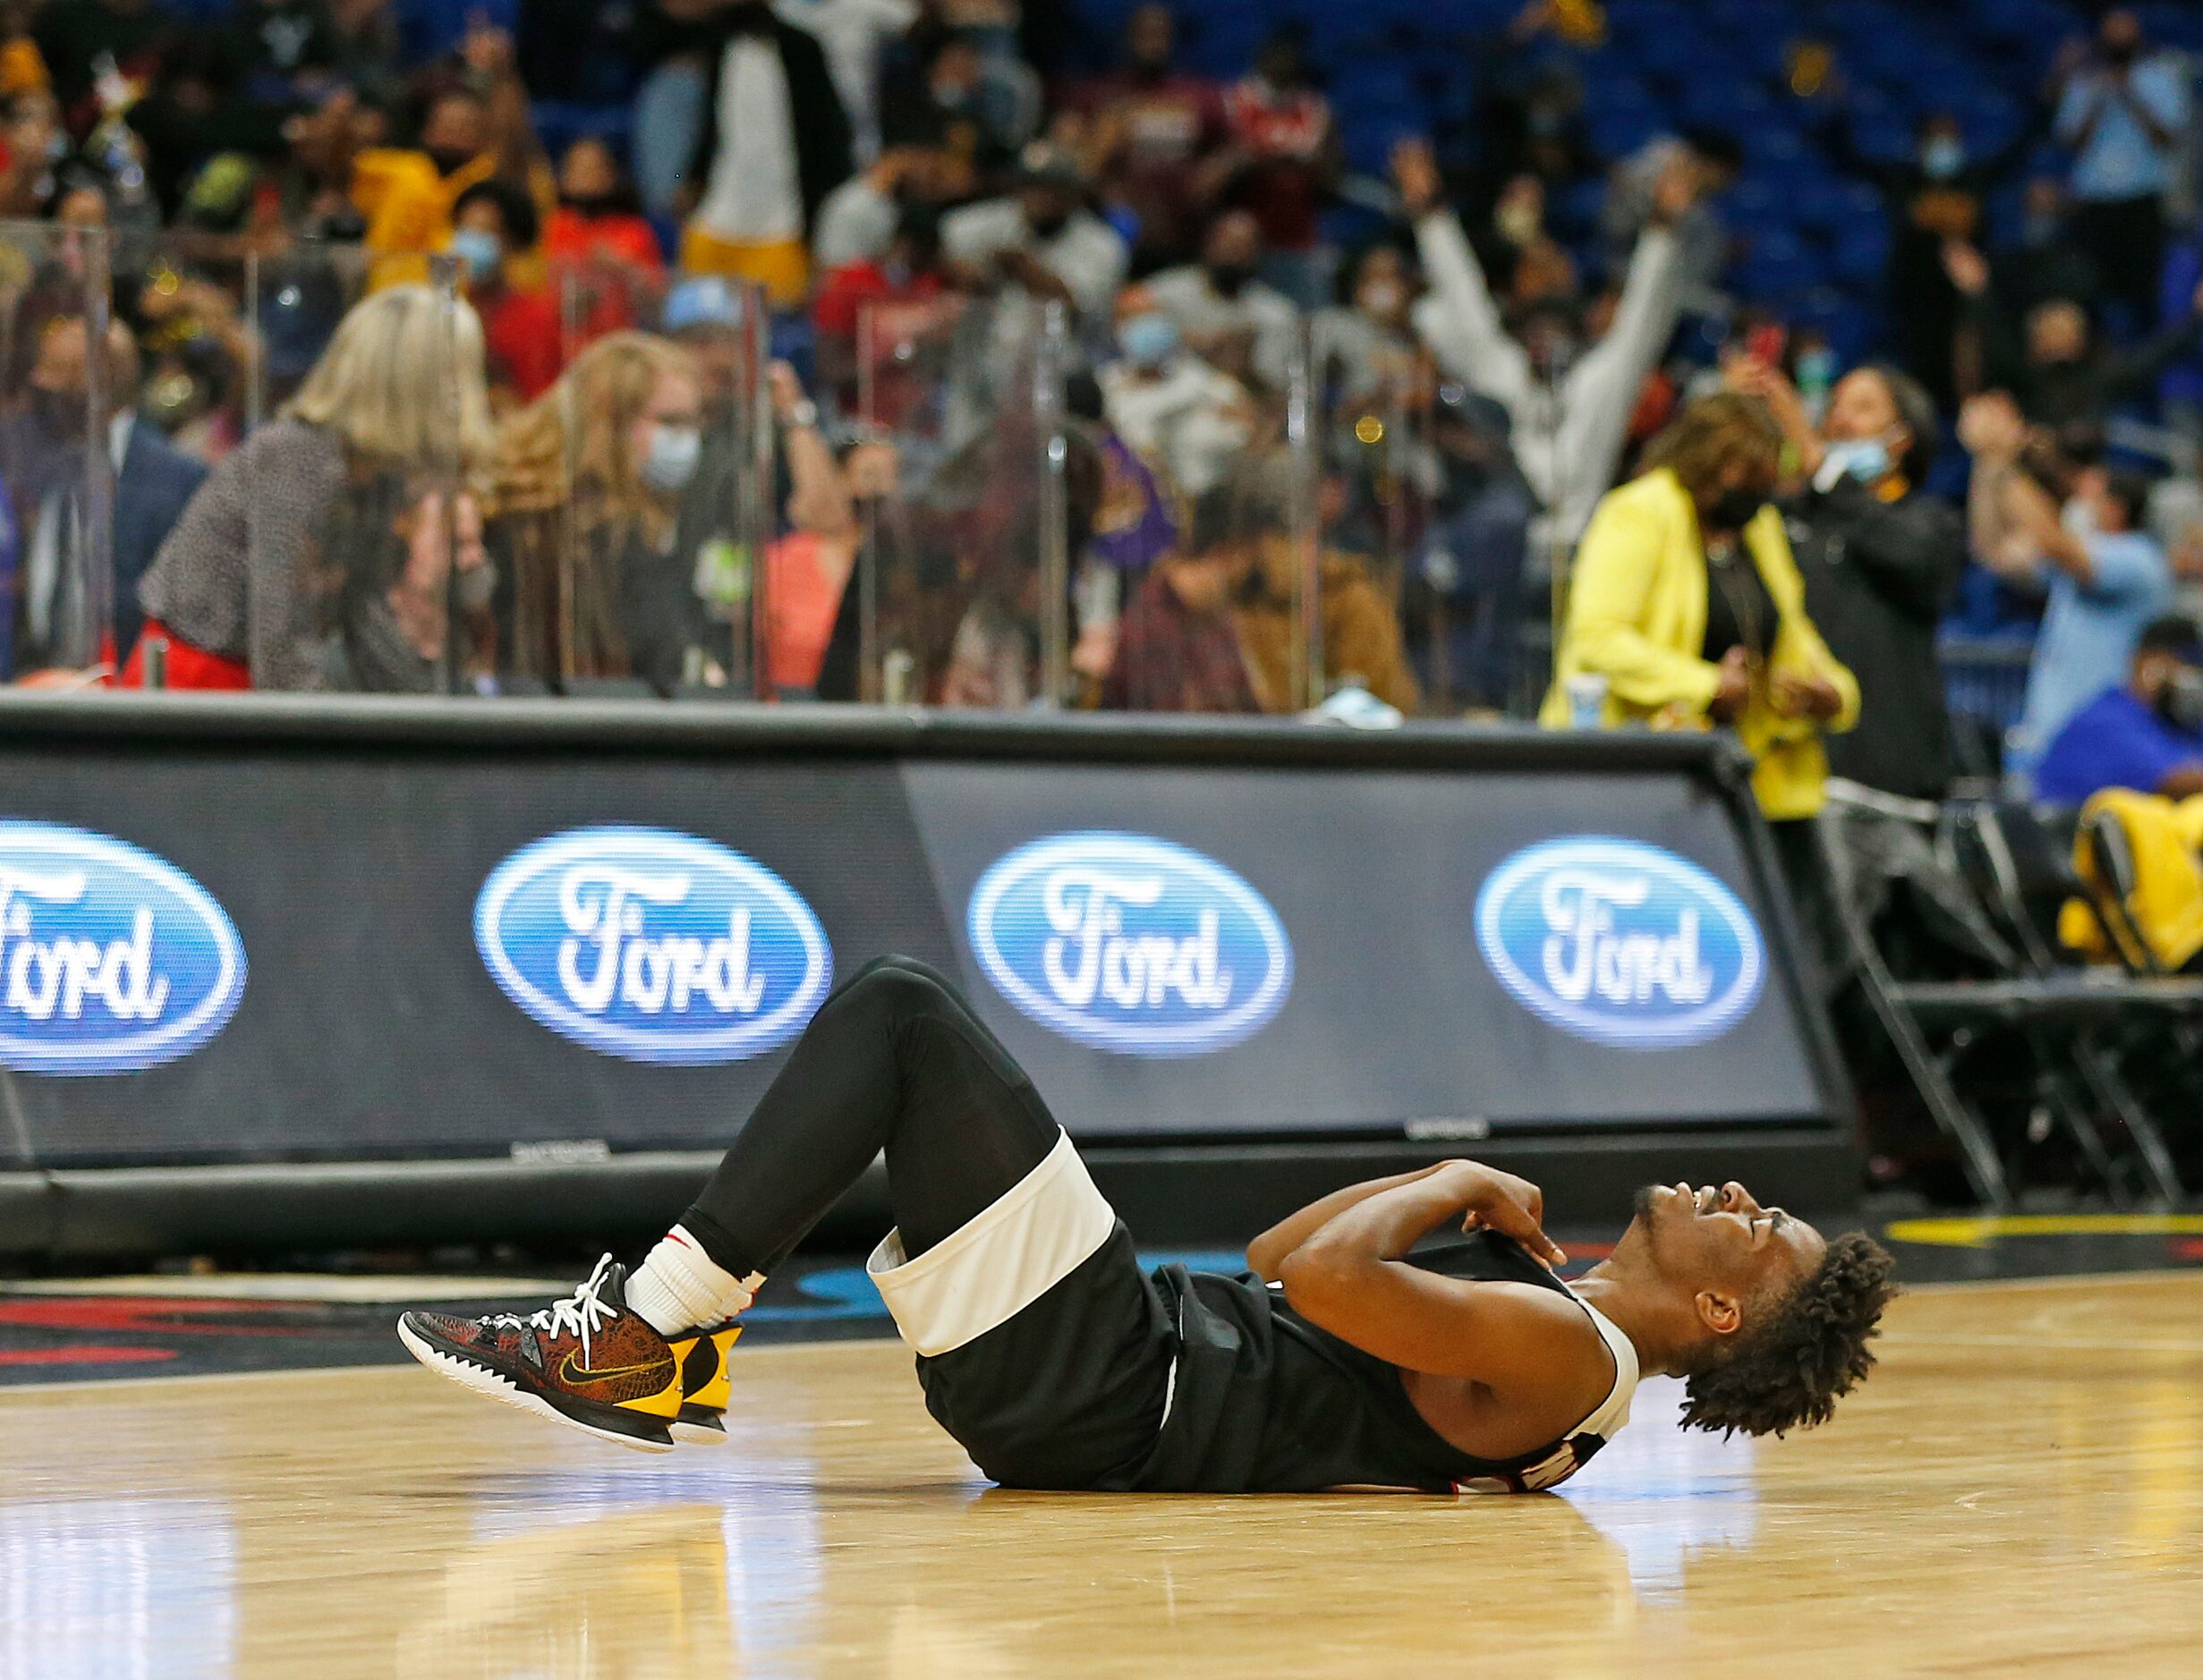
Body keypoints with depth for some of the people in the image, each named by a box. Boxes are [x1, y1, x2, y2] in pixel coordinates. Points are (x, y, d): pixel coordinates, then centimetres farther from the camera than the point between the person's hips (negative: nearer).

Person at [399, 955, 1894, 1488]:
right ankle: (661, 1348, 7)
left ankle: (643, 1334, -11)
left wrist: (1446, 1188, -8)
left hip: (1099, 1391, -10)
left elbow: (1321, 1276, -28)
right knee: (899, 1013, 13)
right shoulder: (1545, 1311, 14)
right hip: (1163, 1335, 10)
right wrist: (1460, 1188, 8)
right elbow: (1278, 1259, 22)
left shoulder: (1562, 1358, -16)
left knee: (905, 1016, -13)